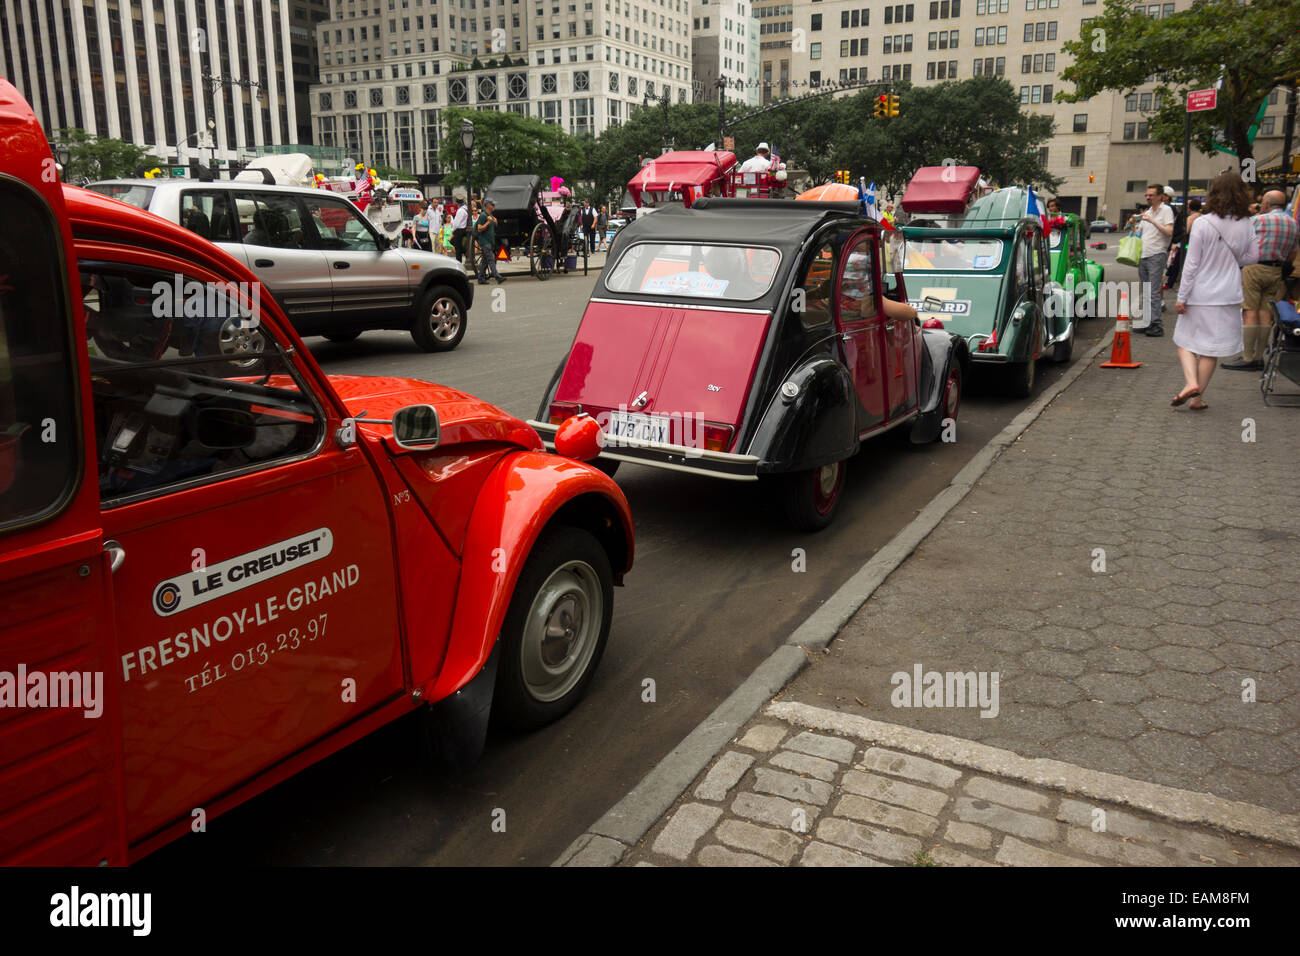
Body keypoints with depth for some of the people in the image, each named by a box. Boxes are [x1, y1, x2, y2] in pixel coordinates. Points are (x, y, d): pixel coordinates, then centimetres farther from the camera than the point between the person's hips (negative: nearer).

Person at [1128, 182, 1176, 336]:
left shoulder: (1166, 210, -3)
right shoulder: (1147, 212, 20)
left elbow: (1169, 232, -14)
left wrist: (1152, 221, -20)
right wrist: (1133, 224, 7)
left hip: (1156, 255, -8)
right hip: (1143, 256, 8)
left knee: (1154, 292, -14)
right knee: (1145, 293, 10)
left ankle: (1157, 325, -15)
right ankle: (1148, 322, 16)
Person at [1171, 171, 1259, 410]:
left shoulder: (1202, 223, -12)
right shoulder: (1245, 225, -1)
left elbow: (1191, 264, -11)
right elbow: (1253, 256, 9)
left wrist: (1182, 297, -6)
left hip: (1200, 294, -3)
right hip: (1229, 295, 3)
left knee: (1186, 341, 11)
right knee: (1212, 348, 10)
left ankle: (1191, 382, -11)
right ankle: (1198, 397, 14)